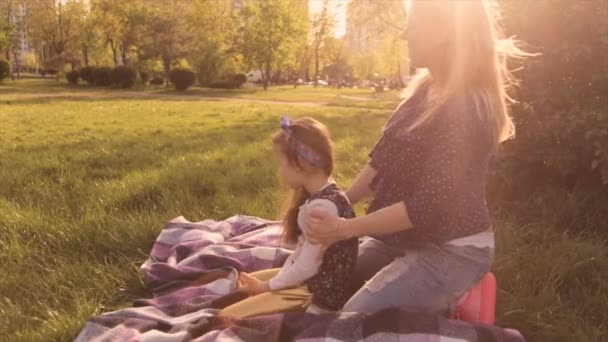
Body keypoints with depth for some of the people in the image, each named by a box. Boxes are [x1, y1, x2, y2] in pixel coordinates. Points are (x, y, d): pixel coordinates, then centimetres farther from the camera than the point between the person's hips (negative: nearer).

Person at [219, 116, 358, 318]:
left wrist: (268, 286, -9)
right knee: (244, 282, 23)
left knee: (227, 316, -13)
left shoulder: (323, 206, -28)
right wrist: (276, 281, 1)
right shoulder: (317, 196, 4)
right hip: (310, 279, 10)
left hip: (320, 296, -10)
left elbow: (307, 267, -23)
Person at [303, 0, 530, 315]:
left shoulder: (467, 107, -26)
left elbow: (429, 204, -27)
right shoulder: (427, 89, 1)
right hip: (408, 239, 9)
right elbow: (384, 157, 8)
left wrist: (346, 228, -22)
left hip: (450, 251, -9)